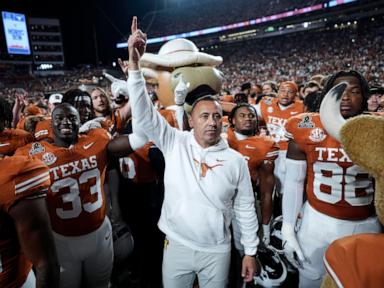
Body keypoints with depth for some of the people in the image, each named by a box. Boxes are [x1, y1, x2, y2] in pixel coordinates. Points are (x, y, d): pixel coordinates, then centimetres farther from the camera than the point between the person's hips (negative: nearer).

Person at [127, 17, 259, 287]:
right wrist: (135, 64, -28)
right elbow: (144, 114, -20)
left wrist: (250, 251, 3)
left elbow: (245, 209, -1)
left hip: (217, 250, 0)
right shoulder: (175, 144, -11)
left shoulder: (236, 160, -9)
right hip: (176, 246, 0)